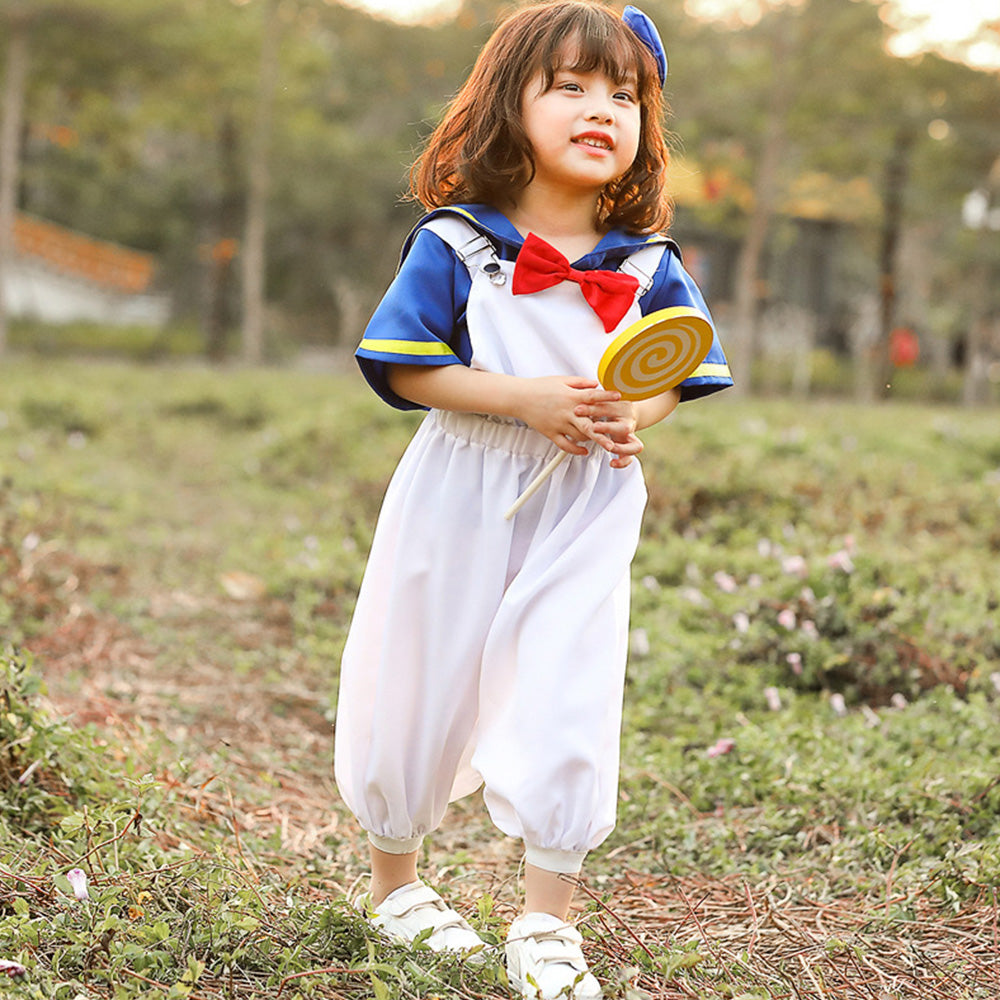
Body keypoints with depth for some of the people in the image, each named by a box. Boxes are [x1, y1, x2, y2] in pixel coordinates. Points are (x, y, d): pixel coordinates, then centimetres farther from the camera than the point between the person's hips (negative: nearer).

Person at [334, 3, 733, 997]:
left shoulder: (648, 265, 0)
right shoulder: (453, 244, -9)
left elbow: (676, 371, 9)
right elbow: (404, 367, -11)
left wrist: (634, 416, -14)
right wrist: (525, 400, -22)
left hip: (586, 512, 2)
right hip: (462, 503, -2)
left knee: (568, 706, -2)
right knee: (424, 692, 11)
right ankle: (393, 883, 35)